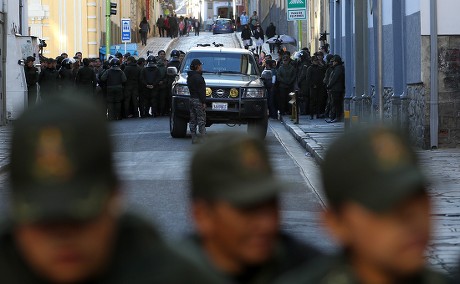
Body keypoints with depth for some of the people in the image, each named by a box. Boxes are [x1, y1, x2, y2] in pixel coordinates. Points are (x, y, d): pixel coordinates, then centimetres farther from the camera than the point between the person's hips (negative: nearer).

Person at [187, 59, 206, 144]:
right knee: (201, 120, -6)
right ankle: (203, 137, -8)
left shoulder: (189, 77, 13)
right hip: (198, 101, -9)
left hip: (191, 99, 9)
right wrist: (203, 102, -16)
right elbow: (201, 91, -18)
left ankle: (194, 138, 11)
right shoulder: (198, 77, -15)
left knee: (193, 120, 10)